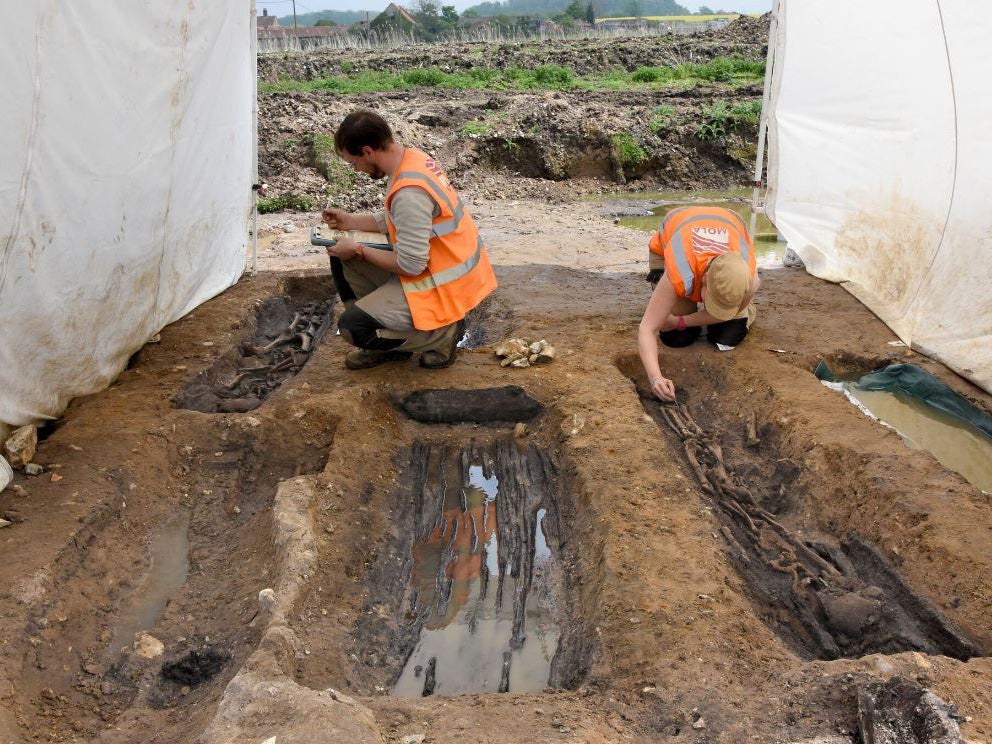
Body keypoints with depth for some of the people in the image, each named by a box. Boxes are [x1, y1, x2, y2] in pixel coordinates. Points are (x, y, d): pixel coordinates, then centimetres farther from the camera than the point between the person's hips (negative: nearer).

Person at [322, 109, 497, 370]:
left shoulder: (409, 192, -30)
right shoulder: (412, 158, 0)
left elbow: (411, 266, -25)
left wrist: (359, 251, -12)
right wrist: (351, 221, 9)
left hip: (443, 288, -10)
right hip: (441, 266, 10)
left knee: (352, 327, -12)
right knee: (343, 260, 10)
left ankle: (443, 333, 2)